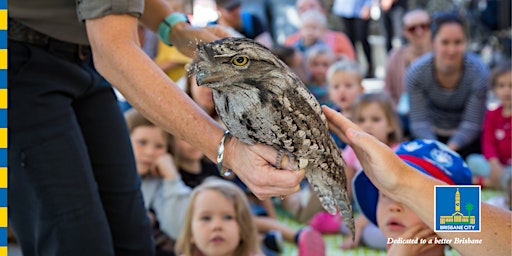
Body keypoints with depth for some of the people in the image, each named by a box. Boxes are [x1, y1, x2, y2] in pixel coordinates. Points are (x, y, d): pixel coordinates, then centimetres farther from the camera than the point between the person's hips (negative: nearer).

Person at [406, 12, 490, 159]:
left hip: (468, 137, -1)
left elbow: (471, 123, -23)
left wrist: (451, 148, -39)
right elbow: (419, 121, -21)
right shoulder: (416, 72, -21)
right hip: (431, 134, 1)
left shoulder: (479, 72, -24)